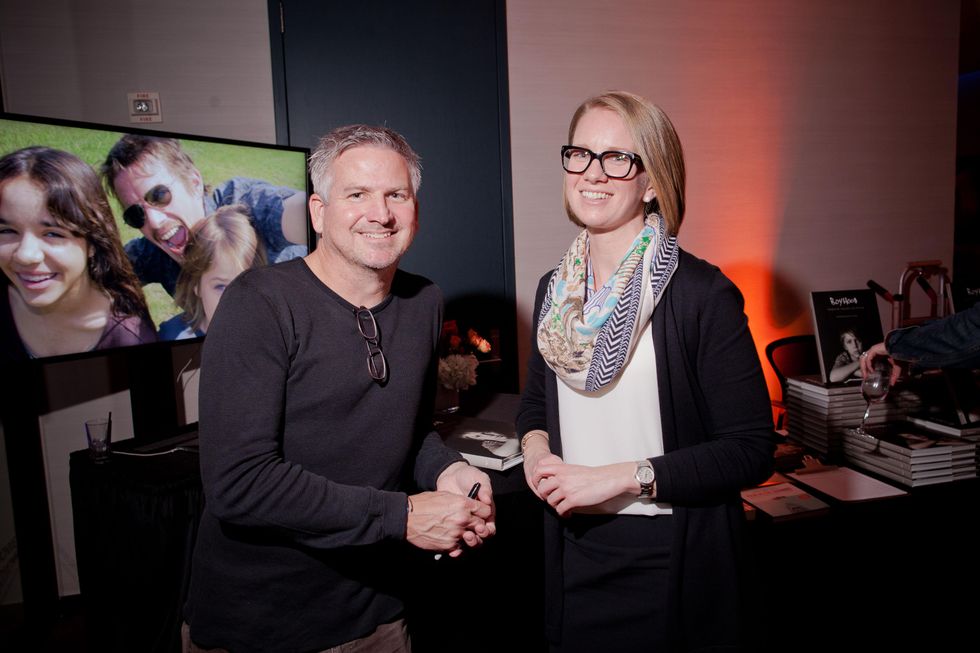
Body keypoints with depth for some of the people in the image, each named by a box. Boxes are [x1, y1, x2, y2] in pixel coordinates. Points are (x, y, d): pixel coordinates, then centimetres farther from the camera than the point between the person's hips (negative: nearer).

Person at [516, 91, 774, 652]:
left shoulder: (702, 294, -16)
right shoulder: (556, 289, 2)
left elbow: (752, 449, -16)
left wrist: (621, 477, -21)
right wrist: (536, 447, -5)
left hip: (674, 562, -4)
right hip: (575, 551, 5)